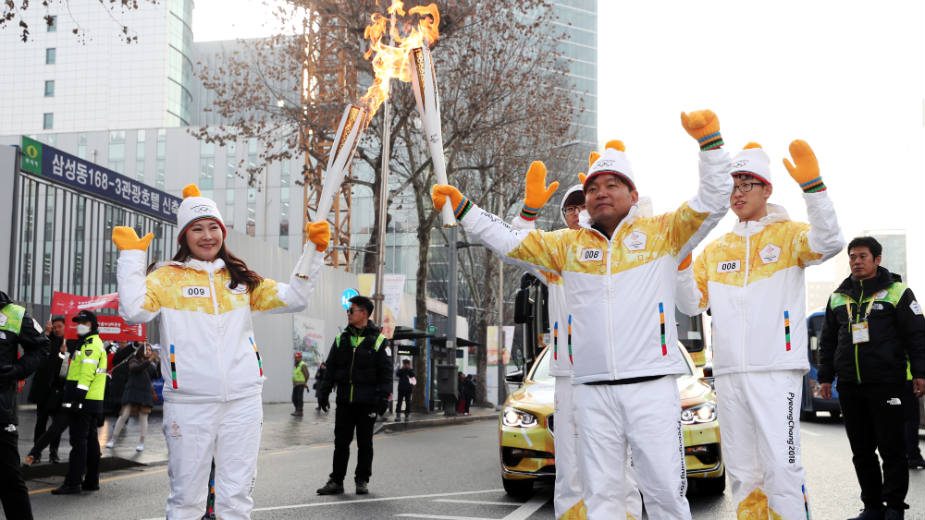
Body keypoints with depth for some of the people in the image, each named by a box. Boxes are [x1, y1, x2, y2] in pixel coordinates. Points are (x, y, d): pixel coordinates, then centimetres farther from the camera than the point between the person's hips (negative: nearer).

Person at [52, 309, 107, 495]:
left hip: (85, 402, -11)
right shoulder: (96, 344, 22)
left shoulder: (91, 345, -11)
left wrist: (78, 396, -25)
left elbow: (87, 373, -21)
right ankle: (92, 481, 17)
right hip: (94, 402, 11)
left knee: (78, 441, -10)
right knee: (91, 440, 12)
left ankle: (73, 483, -10)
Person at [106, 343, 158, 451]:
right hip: (132, 391, -2)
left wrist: (158, 364, -14)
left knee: (143, 418, 2)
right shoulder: (134, 361, 2)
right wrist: (148, 361, -30)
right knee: (124, 415, -3)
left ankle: (141, 442, 10)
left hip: (146, 393, 2)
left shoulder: (151, 364, 9)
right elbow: (135, 368, -20)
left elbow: (156, 376, -2)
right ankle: (113, 439, 7)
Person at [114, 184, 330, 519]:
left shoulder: (241, 278, 15)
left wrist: (313, 251, 6)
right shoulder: (167, 277, 4)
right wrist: (131, 255, -7)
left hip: (243, 401, 3)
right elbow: (134, 311, -12)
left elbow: (294, 299, 12)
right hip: (189, 404, -3)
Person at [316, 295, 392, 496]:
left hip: (367, 403, -3)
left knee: (364, 443, 7)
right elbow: (330, 368, 12)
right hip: (344, 402, 3)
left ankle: (362, 480, 17)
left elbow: (386, 372, -4)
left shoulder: (378, 341, -2)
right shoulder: (341, 339, 9)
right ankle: (336, 481, 12)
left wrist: (383, 398, -12)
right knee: (341, 442, 5)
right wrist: (324, 392, 6)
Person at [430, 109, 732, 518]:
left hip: (652, 387, -3)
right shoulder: (568, 245, 15)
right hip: (593, 392, 3)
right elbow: (507, 242, 17)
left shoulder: (661, 233, 6)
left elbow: (713, 202, -1)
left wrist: (709, 141, -12)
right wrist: (462, 208, 12)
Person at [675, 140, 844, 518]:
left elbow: (828, 243, -18)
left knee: (781, 465, -12)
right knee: (740, 470, 9)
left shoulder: (787, 235, 4)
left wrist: (813, 187, -29)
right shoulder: (715, 250, 18)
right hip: (728, 373, 5)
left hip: (776, 371, -5)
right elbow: (692, 303, 13)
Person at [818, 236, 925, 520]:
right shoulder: (838, 297, 15)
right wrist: (825, 377, 15)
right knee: (862, 451, 7)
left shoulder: (896, 292, 1)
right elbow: (828, 340, 19)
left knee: (891, 448, -1)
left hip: (886, 384, -5)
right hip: (849, 386, 5)